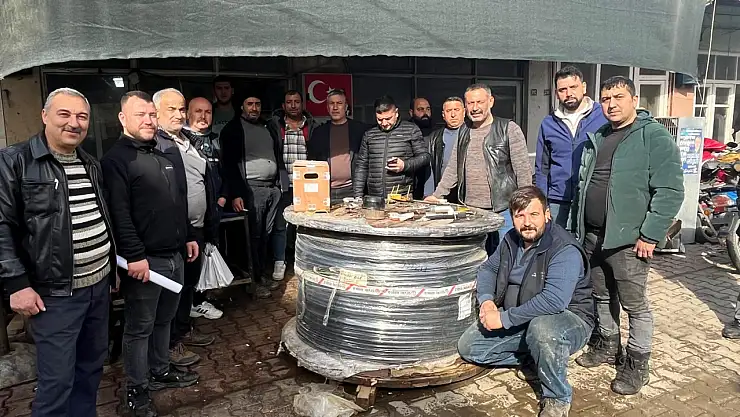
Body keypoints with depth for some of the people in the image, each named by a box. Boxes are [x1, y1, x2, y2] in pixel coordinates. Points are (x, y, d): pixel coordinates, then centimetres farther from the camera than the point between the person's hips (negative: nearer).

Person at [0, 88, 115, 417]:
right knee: (58, 379, 0)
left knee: (92, 365, 17)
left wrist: (113, 266, 18)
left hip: (99, 284, 7)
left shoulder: (91, 165, 11)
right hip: (56, 292, -6)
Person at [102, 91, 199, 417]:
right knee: (139, 327, 5)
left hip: (173, 256, 7)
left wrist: (187, 237, 20)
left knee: (164, 319, 19)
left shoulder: (167, 154, 14)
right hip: (144, 260, -7)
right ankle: (137, 390, 19)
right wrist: (134, 256, -22)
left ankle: (160, 371, 36)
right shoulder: (116, 159, -10)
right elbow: (119, 214, -18)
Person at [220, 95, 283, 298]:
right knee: (253, 235, -4)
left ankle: (262, 275, 20)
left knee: (265, 234, 9)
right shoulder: (232, 129, -1)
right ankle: (253, 280, 7)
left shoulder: (268, 128, 18)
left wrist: (281, 183, 12)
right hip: (251, 189, -5)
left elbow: (278, 157, 22)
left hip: (273, 188, 6)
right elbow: (229, 164, -7)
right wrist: (235, 194, -14)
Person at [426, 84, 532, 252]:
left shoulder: (509, 129, -4)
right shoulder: (463, 131, 12)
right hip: (469, 211, 5)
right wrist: (437, 195, 12)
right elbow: (453, 168, 18)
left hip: (503, 211, -4)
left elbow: (523, 171, -5)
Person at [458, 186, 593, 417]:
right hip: (518, 320, 7)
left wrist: (504, 318, -32)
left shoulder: (565, 250, -25)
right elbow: (488, 269, 13)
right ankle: (534, 357, 8)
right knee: (468, 347, -4)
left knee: (542, 329, -42)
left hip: (567, 318, -7)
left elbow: (554, 300, -38)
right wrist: (486, 300, -8)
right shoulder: (512, 239, 0)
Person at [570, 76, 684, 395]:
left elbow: (670, 191, -14)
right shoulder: (596, 139, 14)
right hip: (592, 237, 7)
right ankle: (607, 345, 36)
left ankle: (637, 364, 19)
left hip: (628, 240, -7)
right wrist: (577, 227, 17)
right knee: (602, 297, 19)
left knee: (635, 305, 4)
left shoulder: (655, 137, -8)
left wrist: (650, 236, -17)